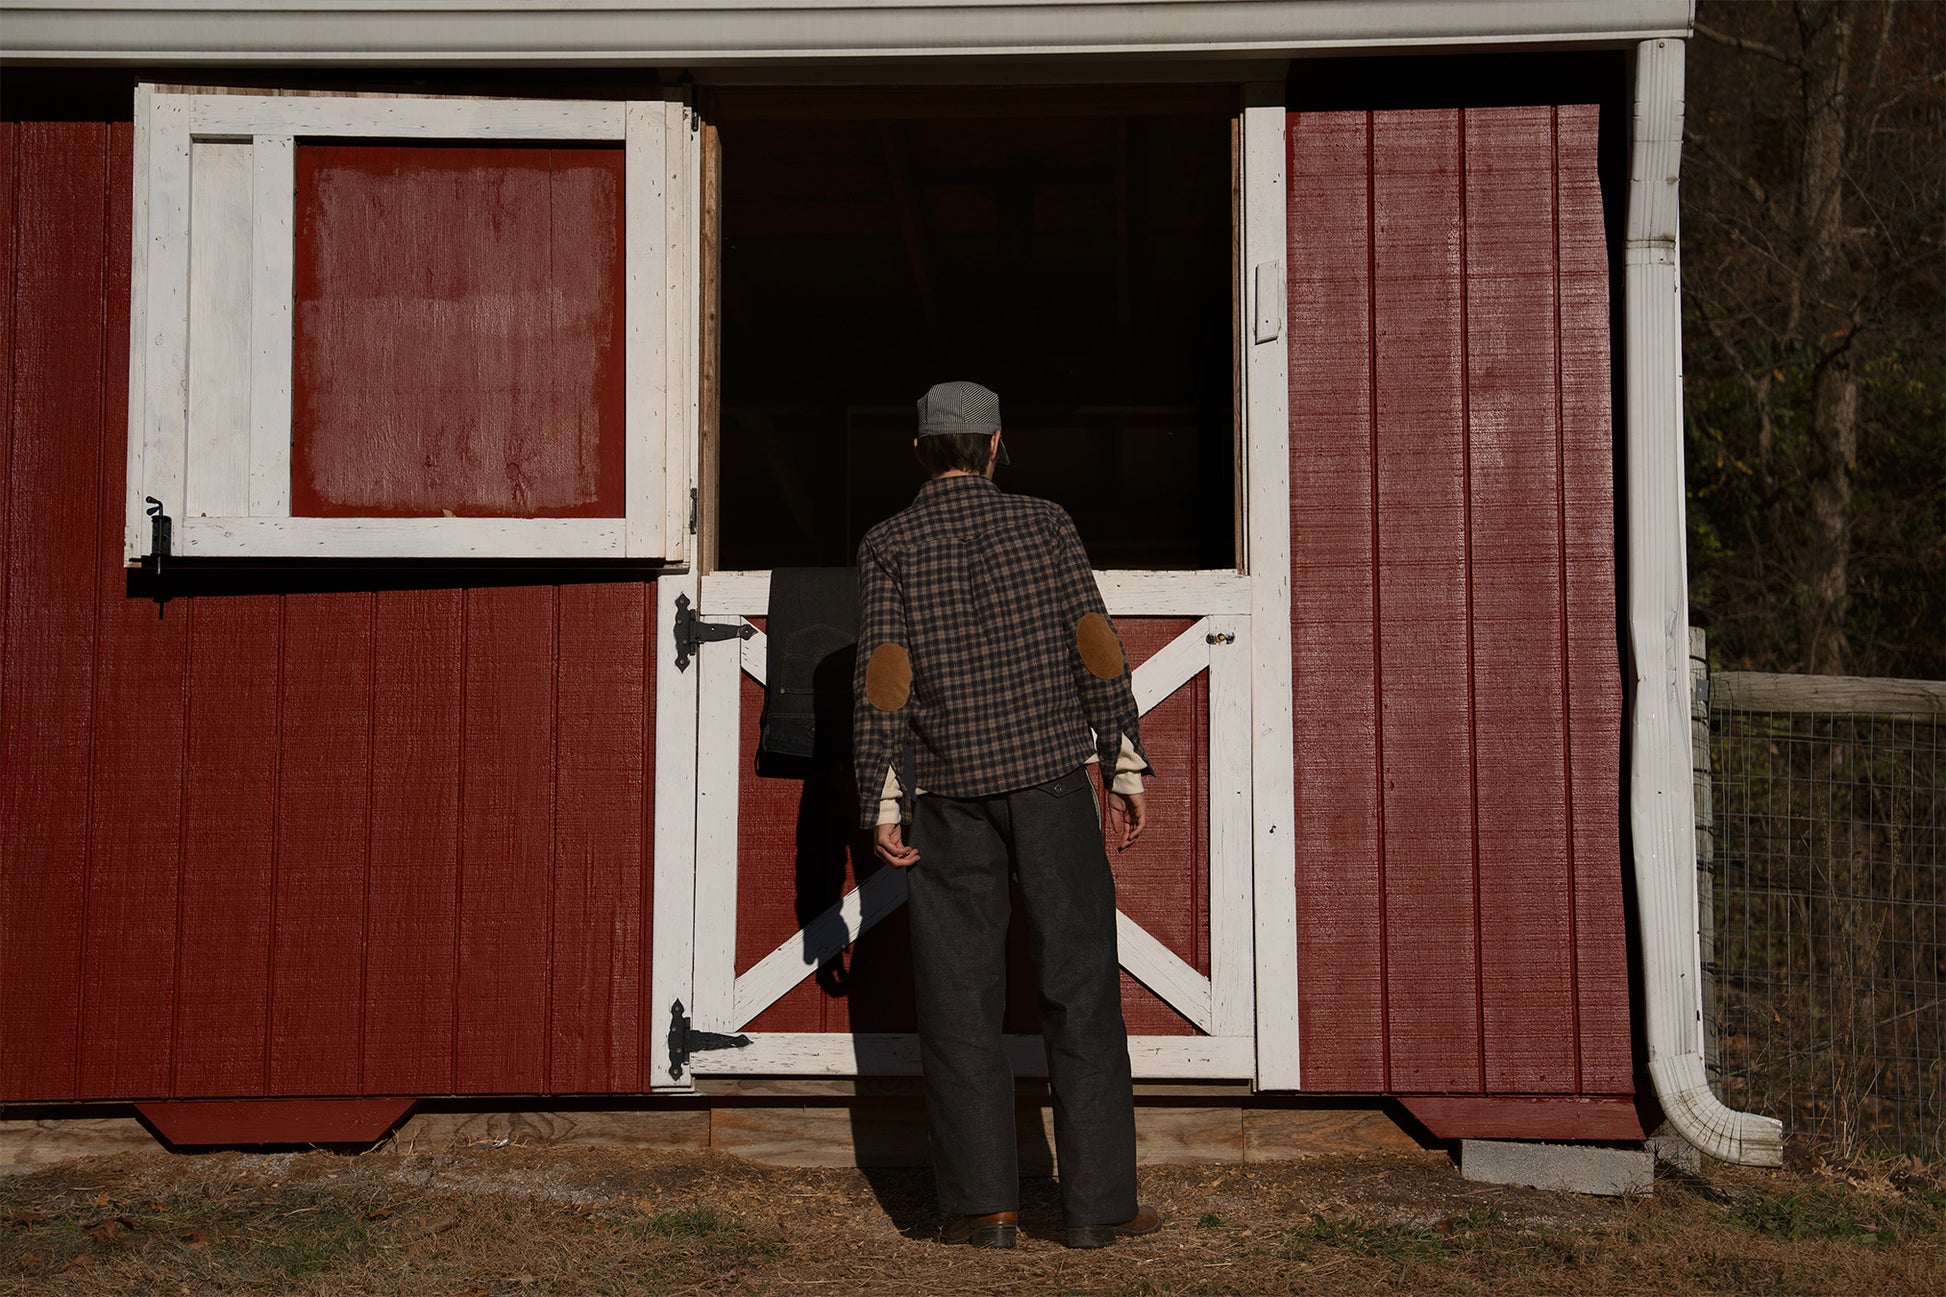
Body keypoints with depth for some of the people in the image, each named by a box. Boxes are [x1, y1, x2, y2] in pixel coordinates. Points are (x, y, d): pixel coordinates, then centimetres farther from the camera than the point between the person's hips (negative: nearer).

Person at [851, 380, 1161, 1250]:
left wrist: (882, 802, -4)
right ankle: (1098, 1201, 5)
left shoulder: (889, 544, 1)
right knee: (1078, 989, 4)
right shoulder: (1044, 525, 4)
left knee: (960, 998, 6)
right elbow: (1096, 649, -1)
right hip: (1051, 777, 0)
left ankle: (983, 1202, 8)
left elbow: (883, 678, -6)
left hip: (948, 792, 0)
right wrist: (1126, 763, 3)